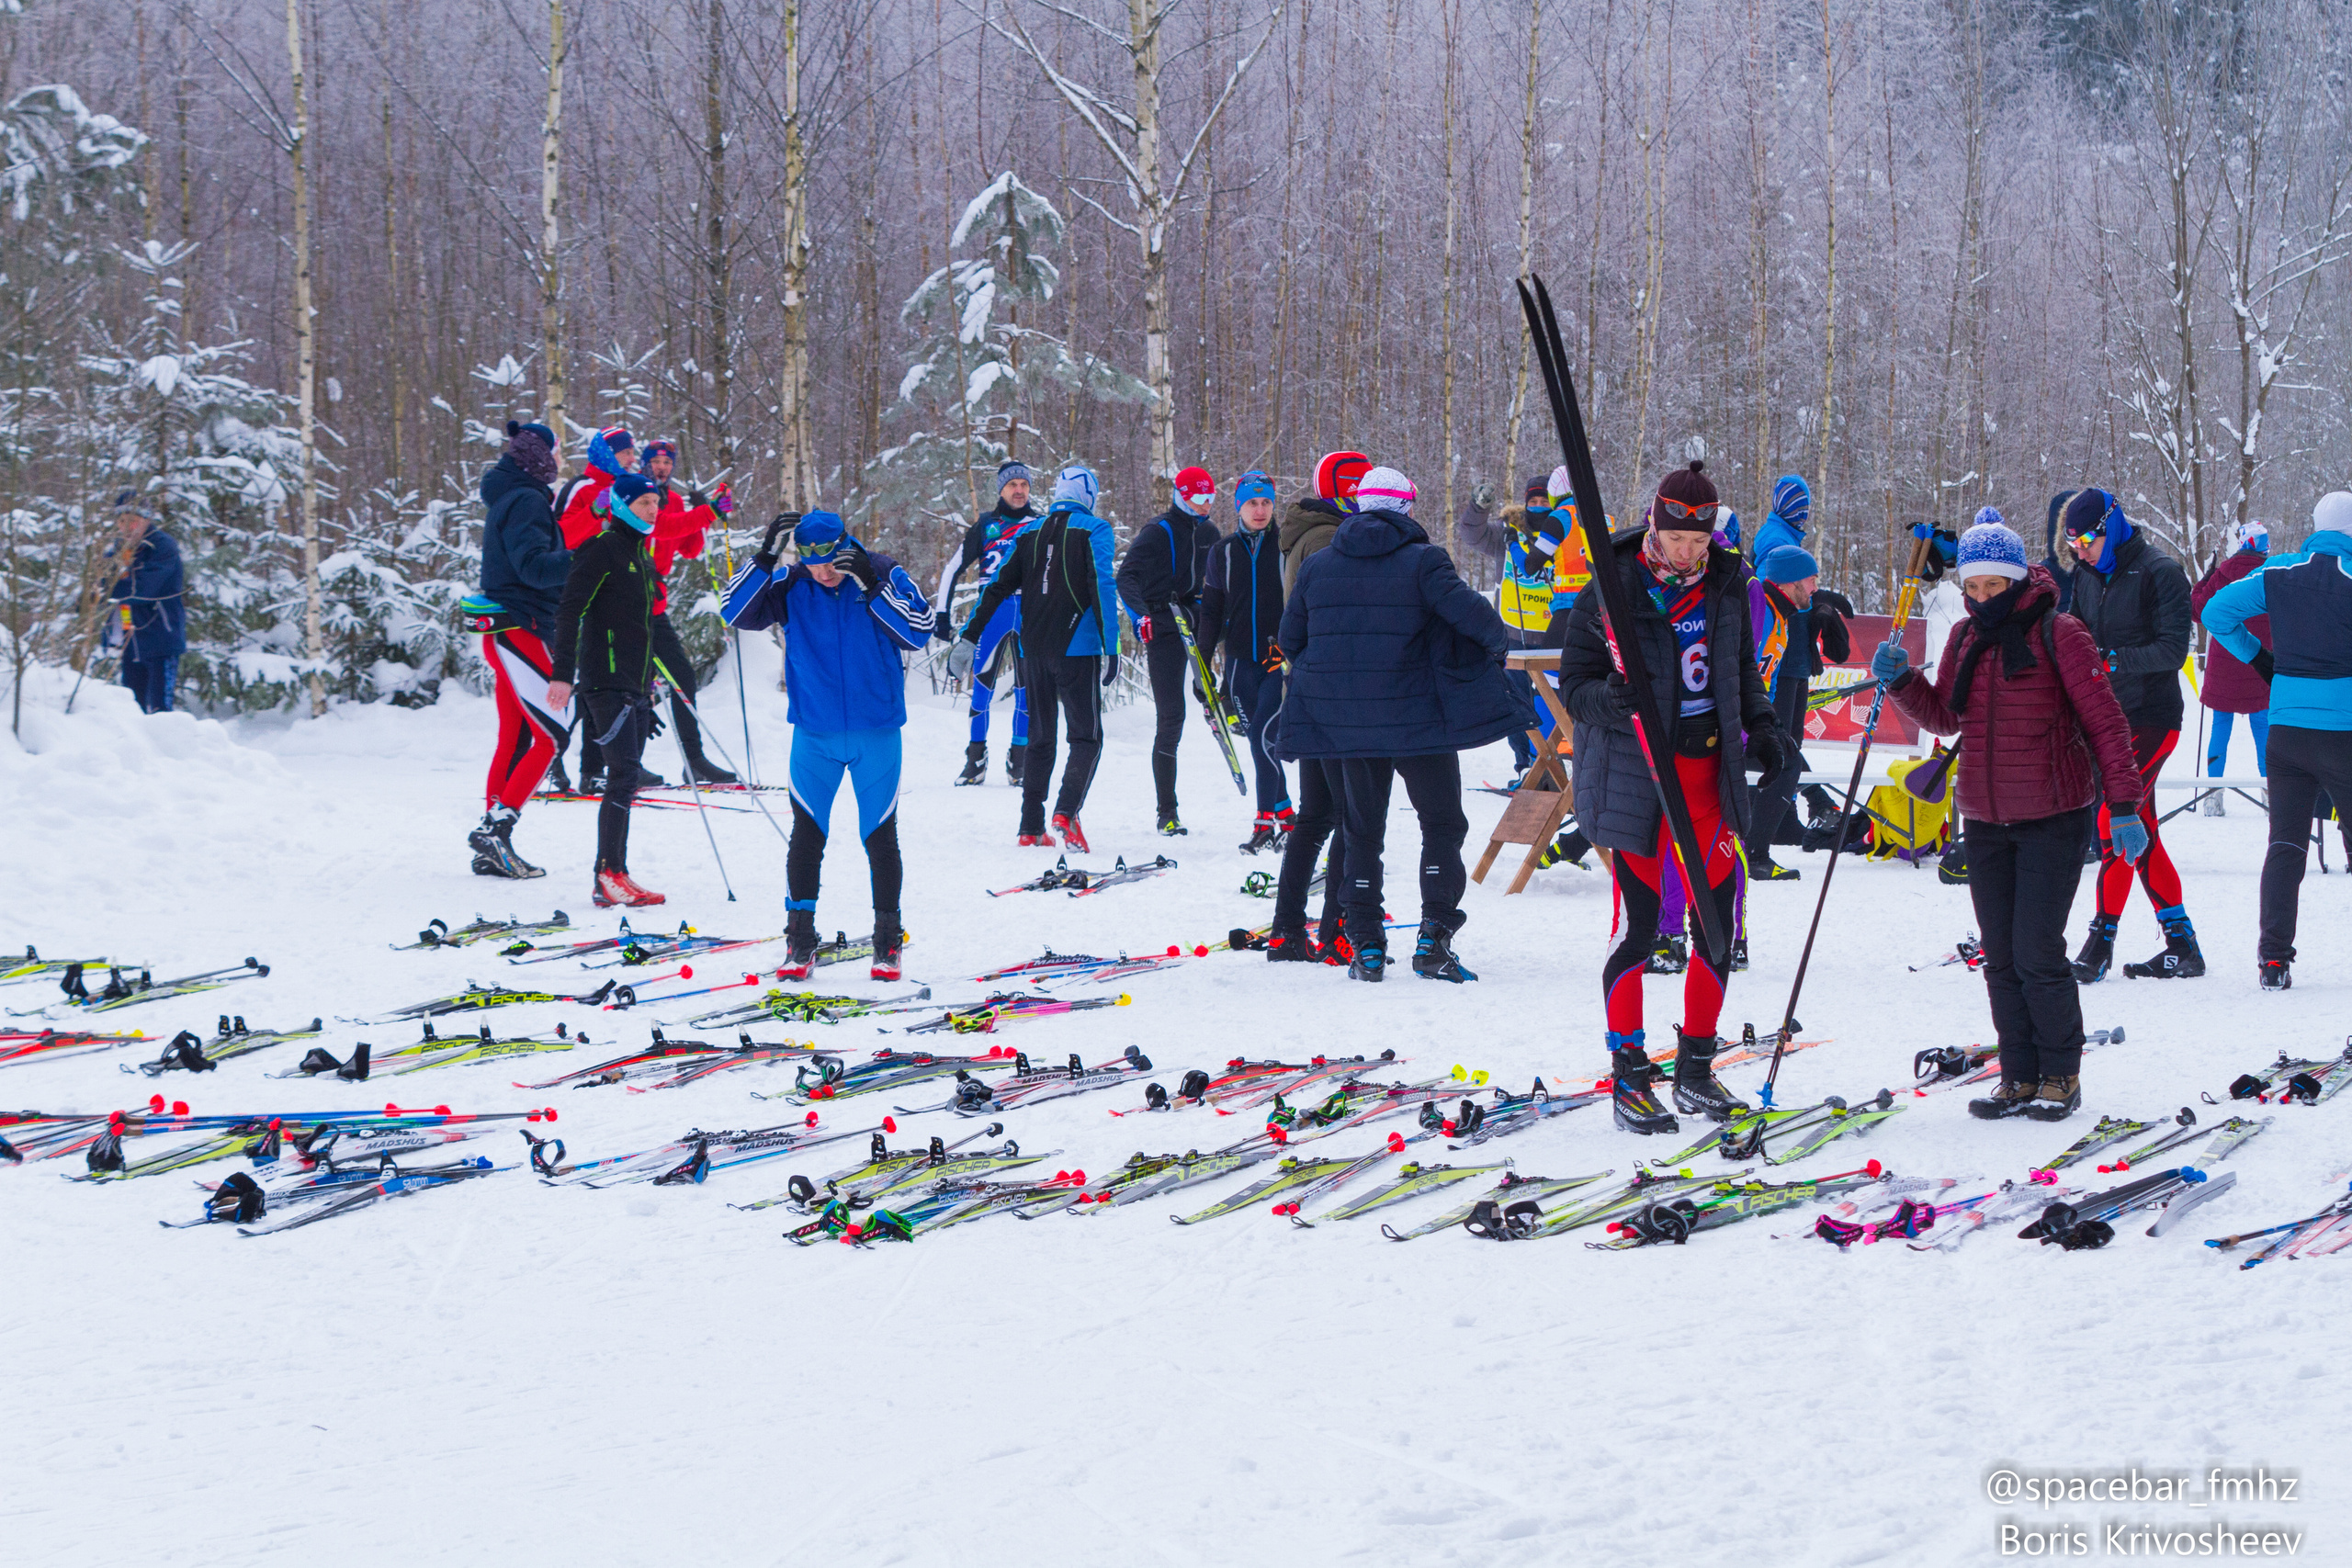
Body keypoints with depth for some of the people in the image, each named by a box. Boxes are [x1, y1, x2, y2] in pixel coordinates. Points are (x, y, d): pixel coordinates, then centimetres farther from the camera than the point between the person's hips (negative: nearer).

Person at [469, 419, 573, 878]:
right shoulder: (526, 502, -13)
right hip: (521, 631, -10)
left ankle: (492, 847, 11)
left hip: (506, 632, 10)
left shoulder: (508, 499, 18)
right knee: (552, 736, -9)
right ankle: (496, 828, -15)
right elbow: (534, 567, -23)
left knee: (514, 740, 11)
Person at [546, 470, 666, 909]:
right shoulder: (603, 548, -8)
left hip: (636, 684, 9)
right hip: (607, 681, -9)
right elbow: (570, 610, -15)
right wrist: (563, 674, -23)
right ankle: (609, 876, -18)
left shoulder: (641, 553, 19)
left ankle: (612, 878, 7)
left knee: (625, 781, 6)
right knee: (623, 774, -16)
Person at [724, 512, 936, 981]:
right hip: (815, 734, 1)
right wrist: (764, 557, -19)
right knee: (807, 835, 1)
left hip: (876, 732, -1)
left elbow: (921, 630, -15)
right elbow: (737, 613, -10)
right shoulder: (792, 588, -3)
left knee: (880, 837, 4)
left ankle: (888, 941, 15)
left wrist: (872, 586, -24)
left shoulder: (883, 575, -7)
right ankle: (800, 939, 10)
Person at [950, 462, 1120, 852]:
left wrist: (968, 638, 9)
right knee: (1086, 737, 0)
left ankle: (1031, 828, 8)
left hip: (1033, 651, 5)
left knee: (1039, 739, 13)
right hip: (1077, 650, -5)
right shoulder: (1093, 530, -2)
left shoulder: (1029, 533, 12)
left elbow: (997, 587, 8)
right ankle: (1067, 811, -21)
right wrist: (1110, 648, -16)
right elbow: (1102, 587, -13)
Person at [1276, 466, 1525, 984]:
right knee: (1442, 825, 8)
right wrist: (1497, 640, 3)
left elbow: (1290, 637, 12)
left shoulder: (1317, 566, 6)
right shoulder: (1422, 560, -8)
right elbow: (1465, 608, -18)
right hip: (1417, 718, -4)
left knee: (1363, 829, 14)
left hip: (1345, 721, 4)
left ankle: (1367, 946, 9)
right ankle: (1435, 935, -4)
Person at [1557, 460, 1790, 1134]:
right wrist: (1610, 698, -27)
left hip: (1711, 773, 5)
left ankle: (1696, 1068, 22)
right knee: (1638, 925, -4)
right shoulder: (1612, 591, -8)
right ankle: (1630, 1079, 5)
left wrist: (1761, 727, 5)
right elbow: (1575, 684, -5)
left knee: (1720, 922, 8)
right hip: (1636, 775, -5)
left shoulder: (1727, 586, 6)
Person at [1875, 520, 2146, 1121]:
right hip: (1985, 821, 6)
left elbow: (2104, 721, -8)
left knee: (2037, 952, -9)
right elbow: (1944, 716, 16)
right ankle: (2021, 1076, 16)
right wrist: (1902, 681, -2)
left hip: (2052, 820, -6)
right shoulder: (1965, 638, 9)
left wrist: (2123, 805, -12)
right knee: (2000, 956, 7)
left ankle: (2061, 1076, 7)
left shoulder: (2058, 635, -9)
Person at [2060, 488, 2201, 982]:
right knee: (2142, 834, 9)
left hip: (2151, 718, -8)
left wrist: (2114, 660, -27)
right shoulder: (2087, 574, 11)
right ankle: (2182, 945, 14)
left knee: (2114, 823, -13)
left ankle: (2100, 945, -9)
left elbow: (2173, 649, -16)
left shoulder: (2160, 573, -11)